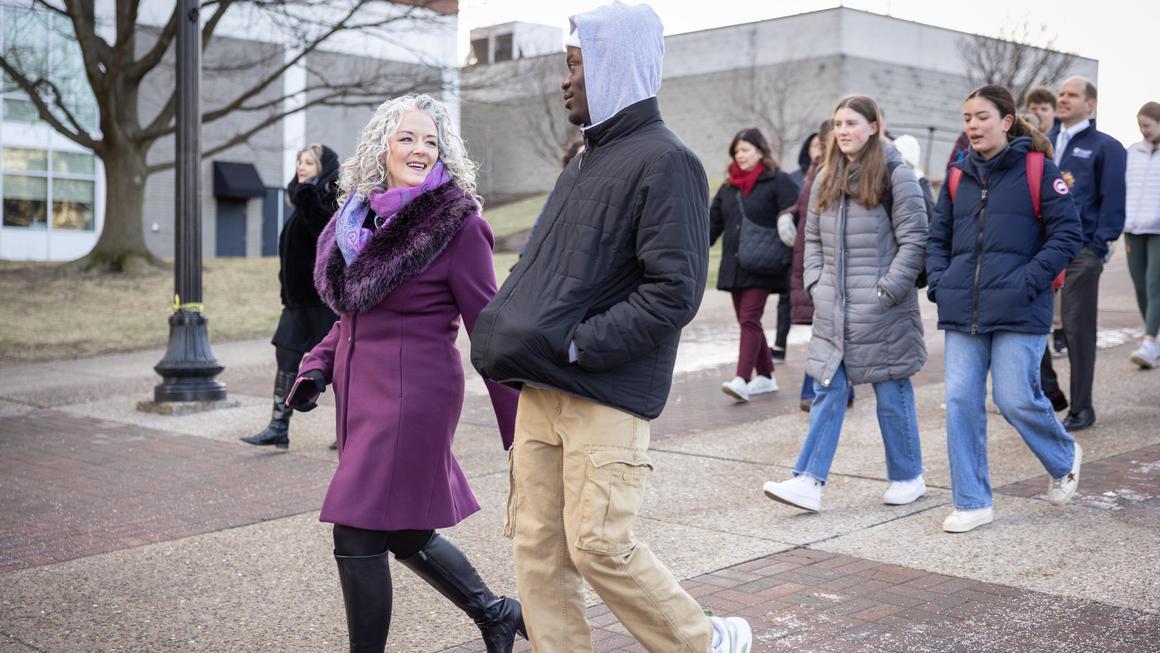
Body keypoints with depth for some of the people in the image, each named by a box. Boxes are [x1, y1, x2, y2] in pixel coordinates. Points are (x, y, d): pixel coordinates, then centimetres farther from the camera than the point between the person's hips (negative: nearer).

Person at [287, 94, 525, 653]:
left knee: (357, 537, -4)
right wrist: (318, 365, 5)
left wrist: (517, 432, -10)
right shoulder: (361, 216, 9)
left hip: (414, 392, -7)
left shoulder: (456, 225, -11)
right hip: (362, 391, 8)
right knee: (406, 535, 17)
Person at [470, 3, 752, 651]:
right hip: (540, 392, 8)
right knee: (538, 546, 7)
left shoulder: (665, 162, -10)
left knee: (599, 545, -7)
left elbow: (674, 292, -18)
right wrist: (503, 321, 4)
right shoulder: (584, 164, 16)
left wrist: (574, 346, -18)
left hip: (607, 397, -8)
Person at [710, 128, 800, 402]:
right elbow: (713, 222, 15)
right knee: (746, 321, 10)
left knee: (749, 319, -13)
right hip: (733, 265, 7)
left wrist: (784, 254, -23)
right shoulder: (729, 186, 15)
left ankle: (742, 380, -17)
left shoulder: (778, 181, -4)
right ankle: (765, 376, 21)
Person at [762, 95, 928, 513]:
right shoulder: (826, 179, 13)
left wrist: (887, 290, -13)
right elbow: (813, 238, 19)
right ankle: (809, 482, -1)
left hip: (882, 313, -5)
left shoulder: (895, 175, -6)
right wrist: (815, 283, 6)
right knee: (828, 391, 2)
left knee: (892, 395, 6)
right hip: (833, 311, 5)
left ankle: (908, 477, 22)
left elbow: (914, 239, -9)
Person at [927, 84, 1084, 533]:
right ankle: (971, 503, 10)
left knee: (1016, 400, -4)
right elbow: (938, 237, 19)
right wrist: (939, 283, 4)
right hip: (962, 312, 5)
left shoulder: (1038, 169, -2)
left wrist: (1028, 282, -14)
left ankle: (1065, 458, 29)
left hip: (1018, 311, -5)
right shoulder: (959, 176, 13)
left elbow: (1066, 234, -6)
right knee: (961, 402, 0)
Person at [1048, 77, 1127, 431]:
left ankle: (1081, 408, 8)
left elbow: (1113, 199, -4)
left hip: (1081, 252, -5)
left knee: (1077, 329, -1)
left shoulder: (1105, 147, 0)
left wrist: (1100, 245, -10)